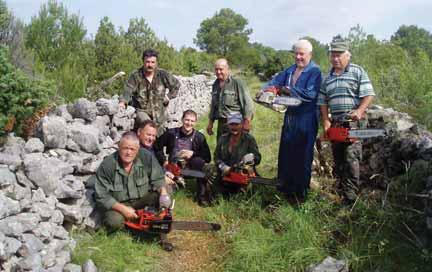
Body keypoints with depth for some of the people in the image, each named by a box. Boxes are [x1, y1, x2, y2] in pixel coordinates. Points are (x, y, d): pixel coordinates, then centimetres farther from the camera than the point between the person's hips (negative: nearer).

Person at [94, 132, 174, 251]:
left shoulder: (147, 157, -16)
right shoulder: (107, 165, -21)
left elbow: (157, 179, -7)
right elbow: (102, 196, -16)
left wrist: (163, 191, -29)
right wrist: (123, 209, -24)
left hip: (143, 200, 2)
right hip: (118, 204, -2)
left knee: (164, 200, -22)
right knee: (115, 222, -31)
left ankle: (161, 236, -9)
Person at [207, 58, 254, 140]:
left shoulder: (237, 83, -9)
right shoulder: (215, 85, 13)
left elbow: (247, 103, -12)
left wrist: (247, 122, -16)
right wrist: (210, 122, 21)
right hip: (221, 124, 7)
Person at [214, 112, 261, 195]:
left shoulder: (249, 139, -4)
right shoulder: (223, 139, 7)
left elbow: (257, 157, -7)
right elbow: (216, 157, 5)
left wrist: (252, 157, -30)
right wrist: (223, 167, -14)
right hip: (226, 176, 3)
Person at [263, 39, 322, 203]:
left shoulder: (315, 71, -9)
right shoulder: (290, 70, 13)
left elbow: (310, 94, -22)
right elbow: (275, 81, 4)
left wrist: (287, 90, -19)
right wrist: (268, 90, -18)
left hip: (306, 119, -7)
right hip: (290, 117, 7)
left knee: (303, 155, 1)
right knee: (285, 152, 12)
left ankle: (300, 193, 12)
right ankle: (285, 188, 26)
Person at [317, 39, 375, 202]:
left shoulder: (357, 72, -1)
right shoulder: (327, 78, 14)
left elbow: (368, 95, -8)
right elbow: (323, 102, 13)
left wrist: (359, 111, -23)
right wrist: (325, 121, 2)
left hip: (354, 121, -6)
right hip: (335, 123, 6)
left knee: (351, 156, -13)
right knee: (337, 157, 10)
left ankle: (351, 194, -9)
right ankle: (341, 188, 22)